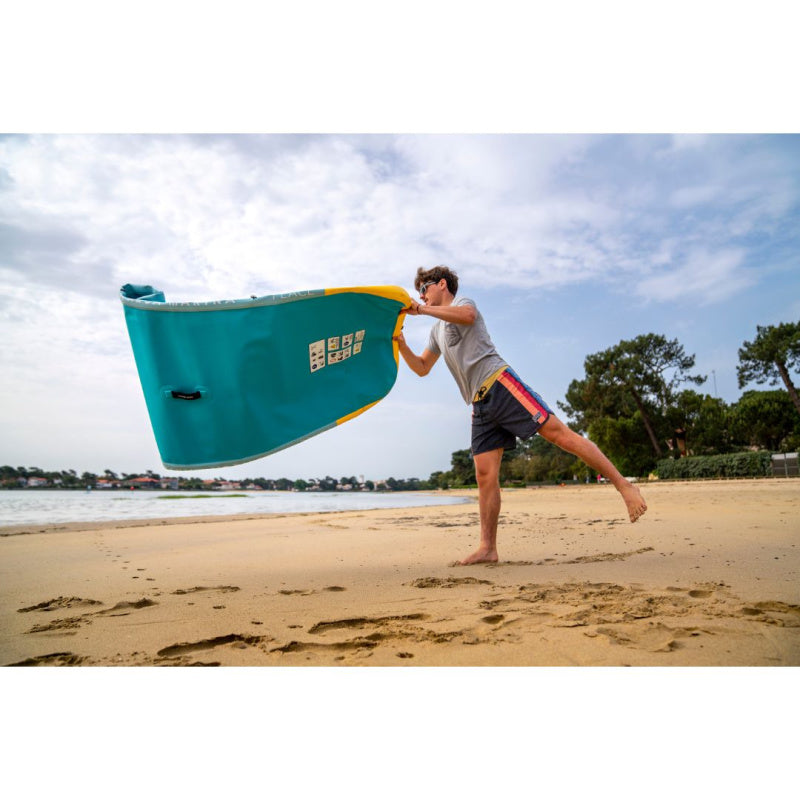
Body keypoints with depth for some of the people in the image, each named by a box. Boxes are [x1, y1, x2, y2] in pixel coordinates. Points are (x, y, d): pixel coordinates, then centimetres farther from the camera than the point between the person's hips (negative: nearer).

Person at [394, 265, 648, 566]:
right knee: (485, 475, -2)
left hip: (499, 383, -7)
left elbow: (467, 315, -19)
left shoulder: (463, 302, 8)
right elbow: (421, 368, 31)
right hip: (480, 405, 7)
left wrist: (423, 310, -17)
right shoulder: (437, 330, 31)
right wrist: (400, 343, 17)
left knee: (558, 432, -16)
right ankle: (488, 548, -1)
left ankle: (625, 486, -11)